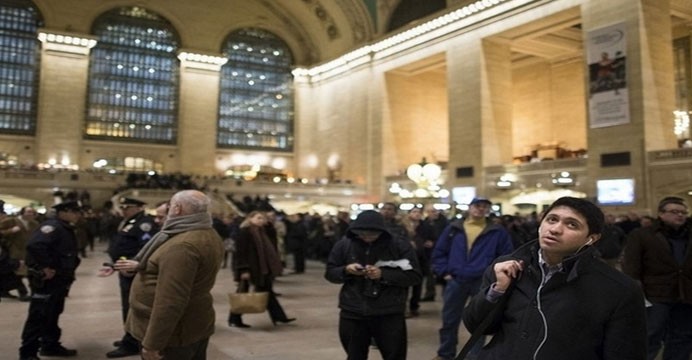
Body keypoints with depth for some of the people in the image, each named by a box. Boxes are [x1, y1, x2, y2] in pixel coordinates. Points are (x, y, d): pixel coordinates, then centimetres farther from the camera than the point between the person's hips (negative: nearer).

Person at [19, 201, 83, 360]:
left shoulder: (66, 229, 13)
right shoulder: (52, 226, -18)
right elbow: (34, 245, -34)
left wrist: (69, 269, 12)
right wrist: (45, 267, -27)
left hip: (59, 279, 10)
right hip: (46, 279, -10)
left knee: (53, 314, 18)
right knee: (38, 316, -4)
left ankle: (50, 345, 30)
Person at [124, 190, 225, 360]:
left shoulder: (181, 246, -26)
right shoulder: (209, 235, 5)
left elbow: (171, 301, -29)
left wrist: (152, 343, -24)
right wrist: (140, 266, 21)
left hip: (171, 332, -9)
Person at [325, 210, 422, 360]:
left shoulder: (400, 245, -8)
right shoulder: (344, 244, -1)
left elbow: (415, 276, -11)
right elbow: (330, 273, 5)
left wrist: (383, 274, -21)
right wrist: (346, 270, -16)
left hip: (389, 314, -2)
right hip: (352, 313, 2)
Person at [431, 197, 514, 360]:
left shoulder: (498, 232, 0)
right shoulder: (454, 228, 4)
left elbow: (507, 256, 1)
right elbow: (439, 252, 8)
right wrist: (444, 272, 0)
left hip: (483, 283, -1)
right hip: (455, 281, 2)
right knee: (449, 320, 11)